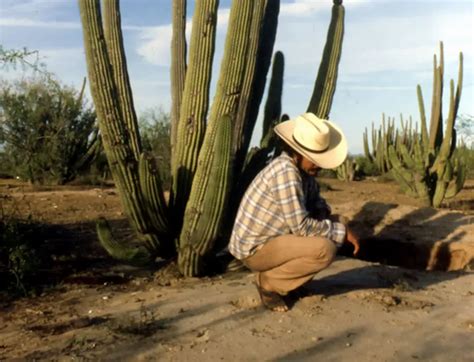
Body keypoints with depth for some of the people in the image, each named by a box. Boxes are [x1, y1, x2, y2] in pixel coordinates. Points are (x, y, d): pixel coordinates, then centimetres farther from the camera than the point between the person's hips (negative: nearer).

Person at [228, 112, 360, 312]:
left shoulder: (302, 168, 2)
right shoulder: (286, 172, -25)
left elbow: (315, 201, 18)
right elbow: (302, 226, -26)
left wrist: (327, 216, -4)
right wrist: (342, 231, -15)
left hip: (271, 238, 9)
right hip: (254, 249, -9)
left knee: (329, 233, 11)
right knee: (325, 249, -24)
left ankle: (275, 271, 11)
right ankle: (269, 282, -5)